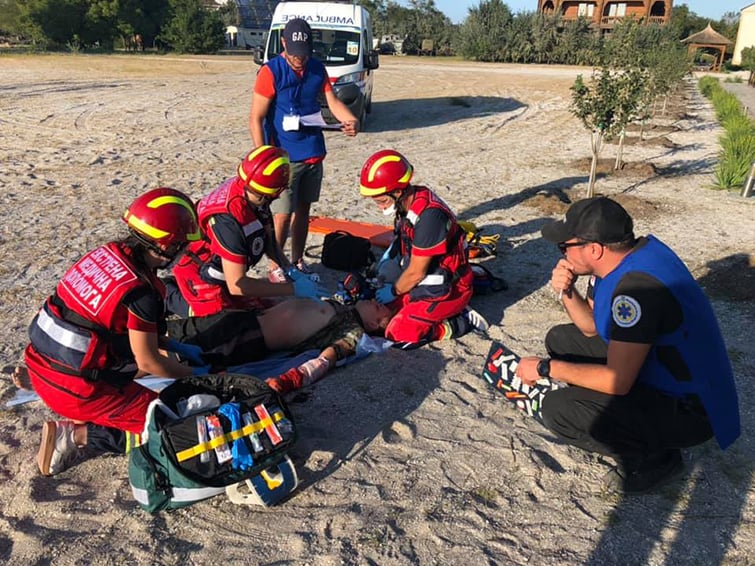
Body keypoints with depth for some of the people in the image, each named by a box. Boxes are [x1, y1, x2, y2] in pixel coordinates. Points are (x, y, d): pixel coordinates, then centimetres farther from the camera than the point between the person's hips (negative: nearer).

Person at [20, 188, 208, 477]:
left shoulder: (109, 251, -2)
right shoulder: (141, 292, -24)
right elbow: (148, 361, -12)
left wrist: (178, 347, 17)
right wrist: (196, 374, 3)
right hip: (75, 392, -8)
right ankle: (78, 436, -6)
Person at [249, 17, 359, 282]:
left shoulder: (317, 69, 5)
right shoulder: (271, 71, -12)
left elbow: (332, 101, 6)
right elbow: (256, 119, -12)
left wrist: (352, 121, -16)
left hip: (314, 154, 5)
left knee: (304, 210, 13)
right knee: (282, 214, -3)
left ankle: (298, 261, 27)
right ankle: (275, 267, 12)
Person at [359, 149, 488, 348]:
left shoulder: (428, 215, -29)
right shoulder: (408, 202, -2)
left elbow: (416, 273, -20)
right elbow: (400, 245, 13)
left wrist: (393, 292, -3)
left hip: (447, 289, -9)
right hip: (427, 281, 9)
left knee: (399, 336, -18)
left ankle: (463, 321, -3)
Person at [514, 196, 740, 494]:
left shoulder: (637, 286, -32)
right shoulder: (619, 258, -4)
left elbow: (617, 381, -29)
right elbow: (592, 327, 7)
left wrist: (546, 368, -19)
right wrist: (566, 291, -11)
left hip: (689, 409, -9)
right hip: (655, 368, 9)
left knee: (557, 409, -23)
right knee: (561, 339, 12)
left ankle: (654, 457, 0)